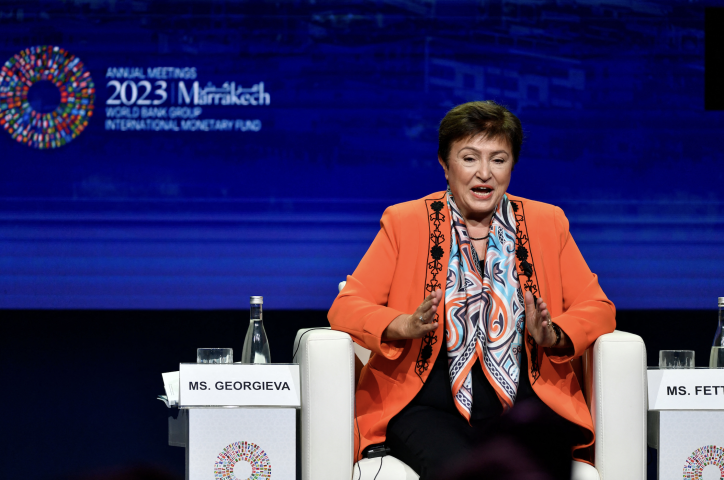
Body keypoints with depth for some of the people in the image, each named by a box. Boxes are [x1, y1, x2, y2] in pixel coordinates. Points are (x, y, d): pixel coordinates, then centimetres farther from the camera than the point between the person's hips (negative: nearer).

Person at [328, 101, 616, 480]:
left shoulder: (546, 223, 17)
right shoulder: (405, 222, 12)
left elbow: (597, 308, 15)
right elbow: (346, 307, 7)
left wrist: (553, 335, -8)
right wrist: (407, 326, -14)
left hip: (525, 404, 1)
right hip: (428, 404, -1)